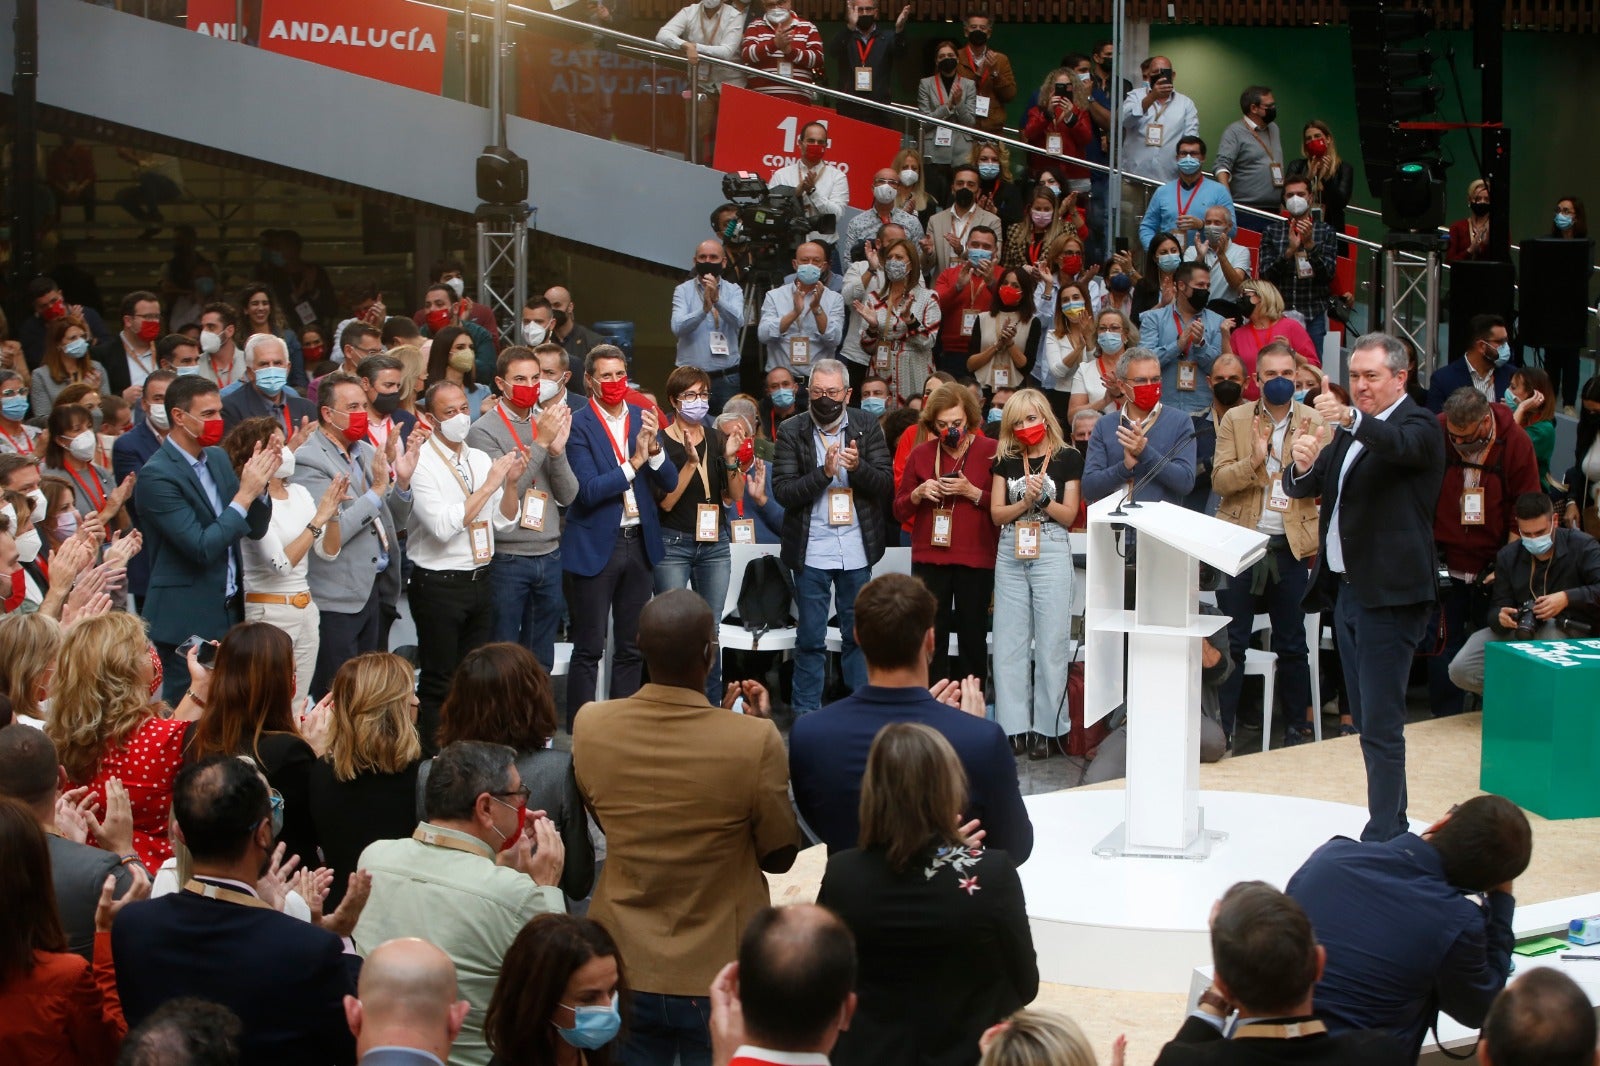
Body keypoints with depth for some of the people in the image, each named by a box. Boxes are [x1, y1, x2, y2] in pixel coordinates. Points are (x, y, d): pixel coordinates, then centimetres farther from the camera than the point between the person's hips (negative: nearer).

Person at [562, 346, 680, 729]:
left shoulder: (643, 417, 5)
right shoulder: (580, 425, -10)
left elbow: (669, 483, 2)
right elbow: (588, 491, -17)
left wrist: (654, 447, -15)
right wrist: (634, 462, -23)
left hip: (639, 542, 5)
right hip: (597, 546, -5)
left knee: (631, 646, 12)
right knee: (589, 649, -1)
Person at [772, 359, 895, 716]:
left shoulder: (867, 426, 1)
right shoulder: (792, 432, -3)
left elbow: (886, 484, -2)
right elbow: (783, 491, -9)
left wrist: (859, 467, -22)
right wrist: (824, 472, -22)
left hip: (856, 550, 2)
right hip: (811, 550, -2)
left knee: (858, 635, 10)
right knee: (810, 638, 5)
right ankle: (806, 713, 13)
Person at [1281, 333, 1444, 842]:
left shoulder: (1418, 427, -8)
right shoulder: (1347, 434, 17)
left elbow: (1400, 445, -32)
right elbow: (1301, 489, 10)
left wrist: (1351, 419, -50)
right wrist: (1302, 465, -14)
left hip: (1388, 594, -9)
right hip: (1345, 589, 9)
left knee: (1381, 725, -11)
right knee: (1367, 721, 14)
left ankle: (1382, 837, -9)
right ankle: (1393, 827, 23)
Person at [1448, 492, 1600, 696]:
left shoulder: (1581, 546, -6)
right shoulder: (1508, 556, 7)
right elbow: (1497, 608, 5)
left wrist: (1567, 598, -32)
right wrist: (1501, 617, -20)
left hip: (1570, 631, -3)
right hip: (1517, 631, 3)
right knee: (1460, 671, -17)